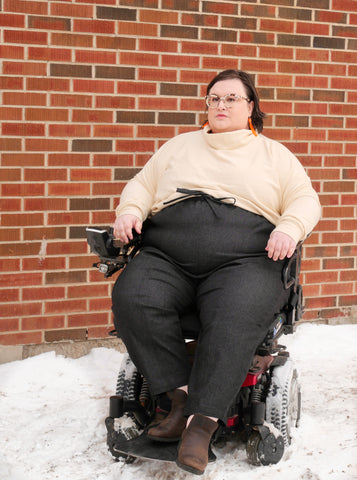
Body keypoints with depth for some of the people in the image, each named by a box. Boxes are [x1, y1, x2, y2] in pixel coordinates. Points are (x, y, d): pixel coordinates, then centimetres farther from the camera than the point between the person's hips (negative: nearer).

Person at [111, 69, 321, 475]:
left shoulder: (275, 154, 22)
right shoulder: (180, 145, 29)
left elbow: (305, 200, 14)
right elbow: (142, 184, 26)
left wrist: (290, 228, -8)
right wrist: (130, 211, 4)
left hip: (243, 260, -2)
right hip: (167, 258, 3)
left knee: (237, 316, -36)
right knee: (132, 297, -30)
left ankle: (202, 423, -33)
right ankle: (181, 396, -23)